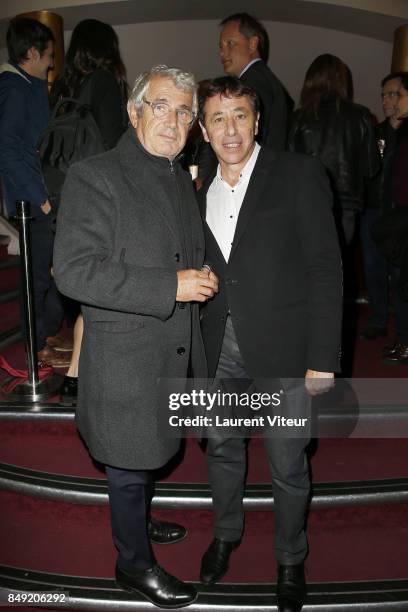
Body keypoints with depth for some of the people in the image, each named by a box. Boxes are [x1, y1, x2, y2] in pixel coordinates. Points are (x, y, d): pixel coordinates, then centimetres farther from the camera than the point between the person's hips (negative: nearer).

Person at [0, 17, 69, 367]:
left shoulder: (32, 87, 16)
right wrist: (40, 196, -18)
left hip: (47, 197, 9)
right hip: (33, 202, -9)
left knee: (53, 267, 16)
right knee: (39, 272, -1)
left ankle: (49, 332, 30)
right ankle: (38, 347, 12)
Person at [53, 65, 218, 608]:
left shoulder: (182, 180, 12)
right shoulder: (94, 176, -13)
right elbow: (74, 270, -23)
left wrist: (201, 281, 7)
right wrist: (171, 286, -25)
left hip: (176, 351, 7)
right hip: (126, 357, -7)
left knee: (149, 455, 24)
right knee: (129, 464, 11)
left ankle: (138, 522, 50)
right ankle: (135, 563, 34)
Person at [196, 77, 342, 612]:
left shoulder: (299, 175, -5)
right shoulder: (202, 194, 10)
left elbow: (326, 269, -9)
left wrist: (323, 357, -13)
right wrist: (200, 345, 7)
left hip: (283, 350, -4)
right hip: (221, 349, 5)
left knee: (287, 466, 10)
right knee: (222, 447, 20)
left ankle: (291, 558, 37)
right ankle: (226, 533, 46)